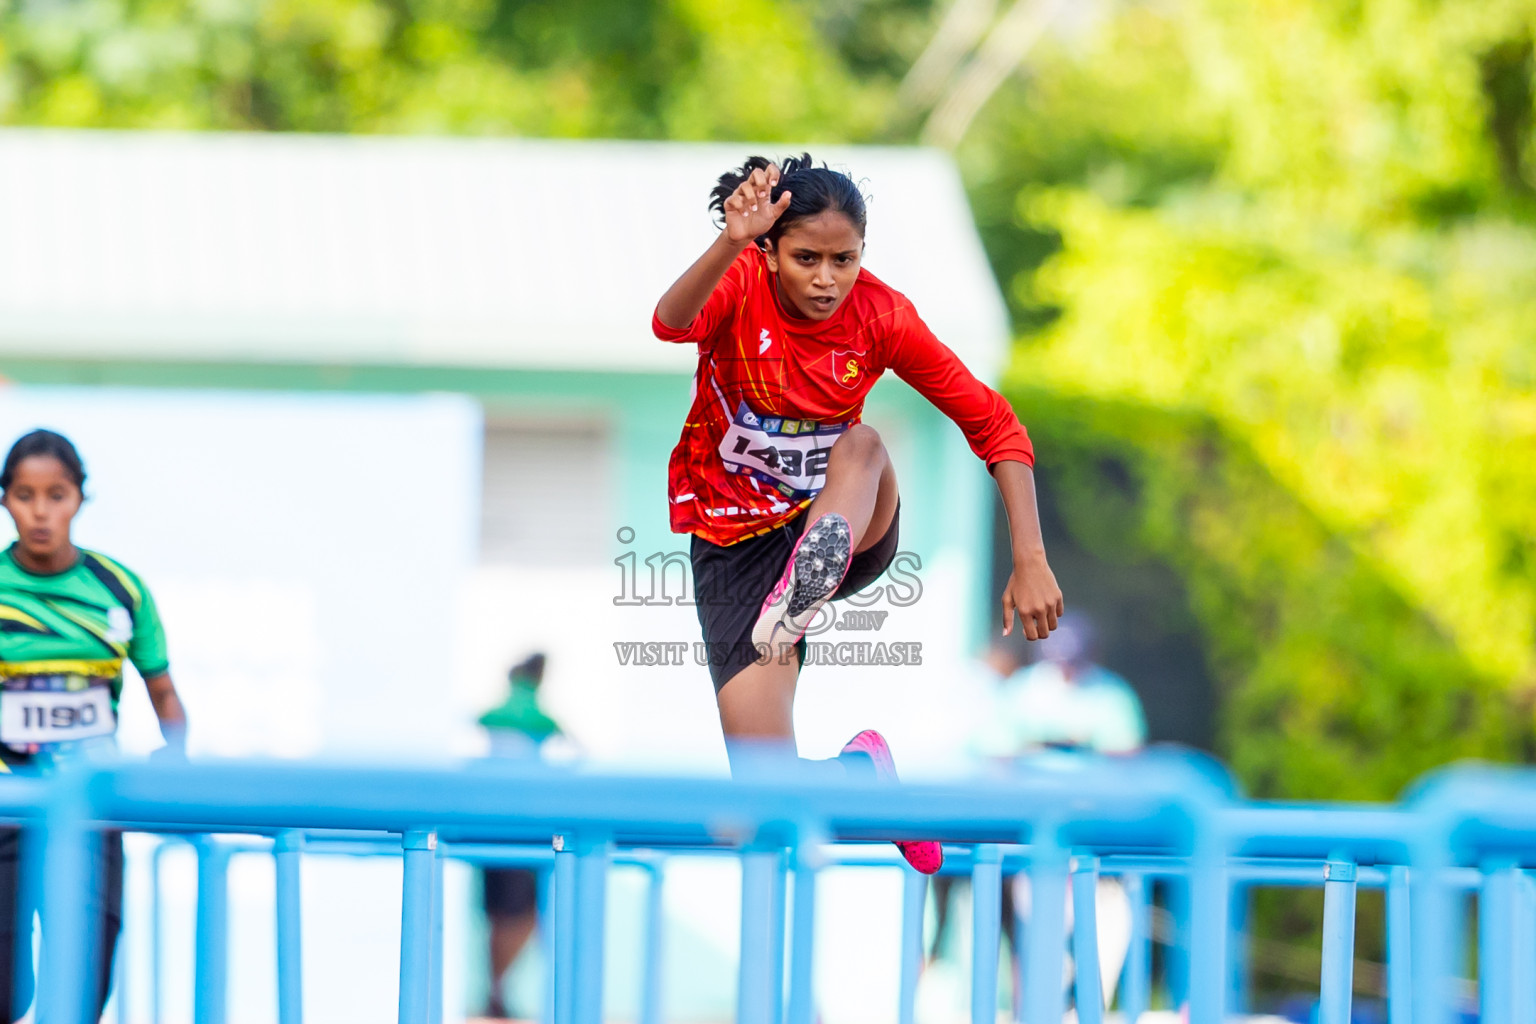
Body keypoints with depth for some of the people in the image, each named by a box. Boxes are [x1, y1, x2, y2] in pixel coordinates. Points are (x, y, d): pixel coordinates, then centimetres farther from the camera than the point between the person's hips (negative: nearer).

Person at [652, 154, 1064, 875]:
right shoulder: (741, 284, -17)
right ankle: (860, 771, 20)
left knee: (861, 444, -34)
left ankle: (797, 600, -53)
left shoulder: (881, 315, -13)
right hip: (734, 537, -1)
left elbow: (993, 425, -7)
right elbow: (671, 325, -41)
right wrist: (732, 242, -60)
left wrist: (1030, 563, -16)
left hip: (841, 524, 1)